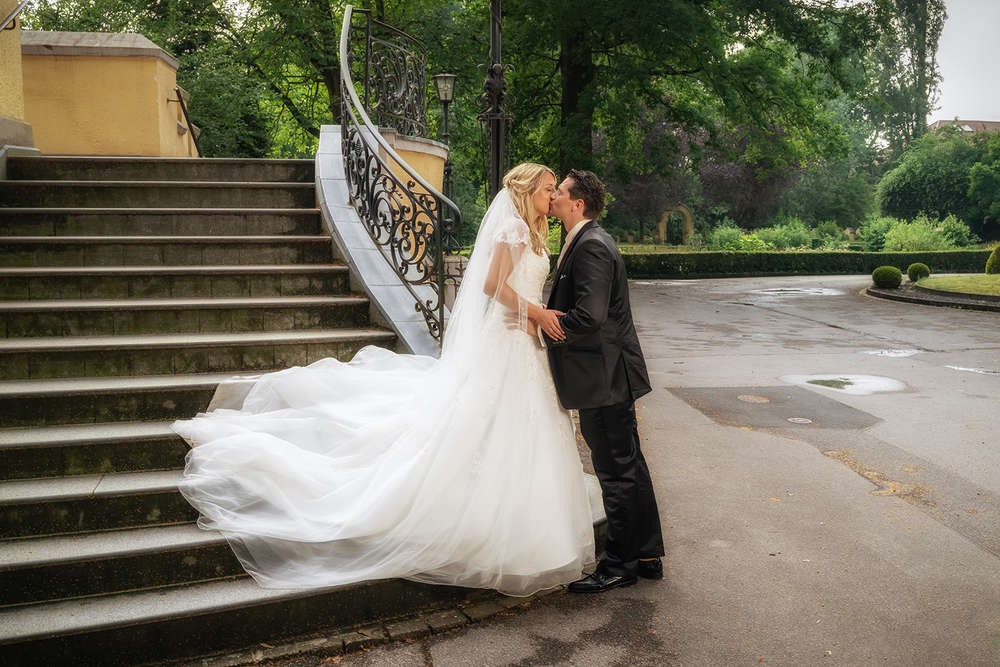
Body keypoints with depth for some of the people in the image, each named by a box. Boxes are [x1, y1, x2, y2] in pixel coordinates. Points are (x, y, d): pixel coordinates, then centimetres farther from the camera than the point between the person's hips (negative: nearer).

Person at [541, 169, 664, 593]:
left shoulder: (591, 246, -18)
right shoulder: (585, 241, 15)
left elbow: (590, 315, -28)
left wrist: (549, 324, -13)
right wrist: (549, 315, 1)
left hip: (604, 376, -11)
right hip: (608, 374, 11)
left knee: (617, 471, 1)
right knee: (628, 465, 17)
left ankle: (620, 565, 15)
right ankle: (646, 556, 30)